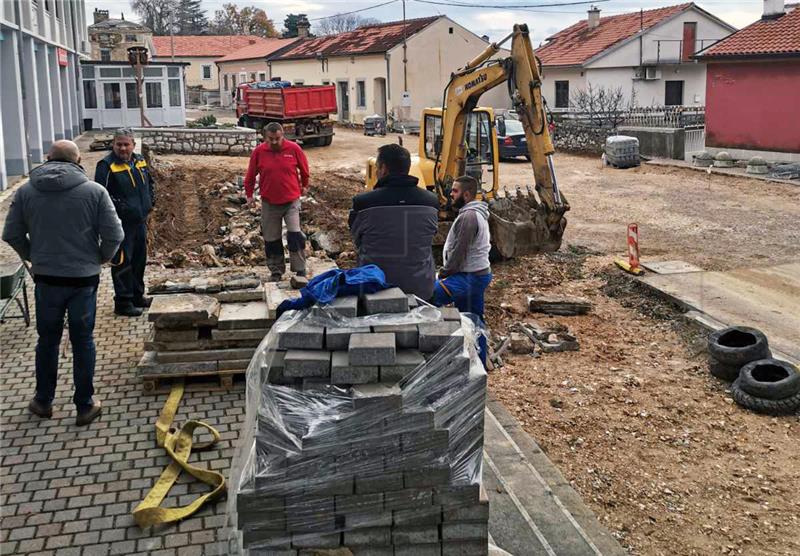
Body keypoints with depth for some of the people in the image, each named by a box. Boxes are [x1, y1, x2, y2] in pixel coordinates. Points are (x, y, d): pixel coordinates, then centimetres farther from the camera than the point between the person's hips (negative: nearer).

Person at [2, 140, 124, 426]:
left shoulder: (26, 191, -2)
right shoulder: (94, 190, -9)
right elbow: (114, 235, -11)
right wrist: (101, 258, 8)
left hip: (46, 280, 2)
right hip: (84, 279, -2)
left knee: (48, 340, 17)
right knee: (82, 341, 10)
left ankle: (43, 401, 29)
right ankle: (85, 406, 17)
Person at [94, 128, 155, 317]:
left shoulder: (140, 161, 10)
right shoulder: (107, 165, -13)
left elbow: (150, 181, 26)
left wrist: (150, 201, 13)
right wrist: (120, 207, -21)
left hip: (140, 221, 8)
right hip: (121, 223, -8)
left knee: (140, 259, 17)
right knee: (122, 262, -4)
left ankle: (137, 296, 31)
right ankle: (123, 302, 3)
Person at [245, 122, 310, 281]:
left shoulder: (294, 148, -8)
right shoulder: (259, 152, -5)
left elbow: (304, 168, 9)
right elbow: (251, 174, 8)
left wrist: (304, 185, 21)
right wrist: (249, 194, 13)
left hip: (291, 200, -2)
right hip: (269, 202, 2)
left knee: (295, 234, -13)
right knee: (271, 238, 8)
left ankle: (300, 270, -2)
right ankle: (276, 271, 21)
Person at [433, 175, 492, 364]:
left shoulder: (468, 216, -19)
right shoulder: (479, 213, 15)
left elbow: (459, 251, -22)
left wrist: (445, 272, -9)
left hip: (469, 276, -11)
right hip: (480, 272, 11)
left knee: (430, 297, -20)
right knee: (474, 321, 16)